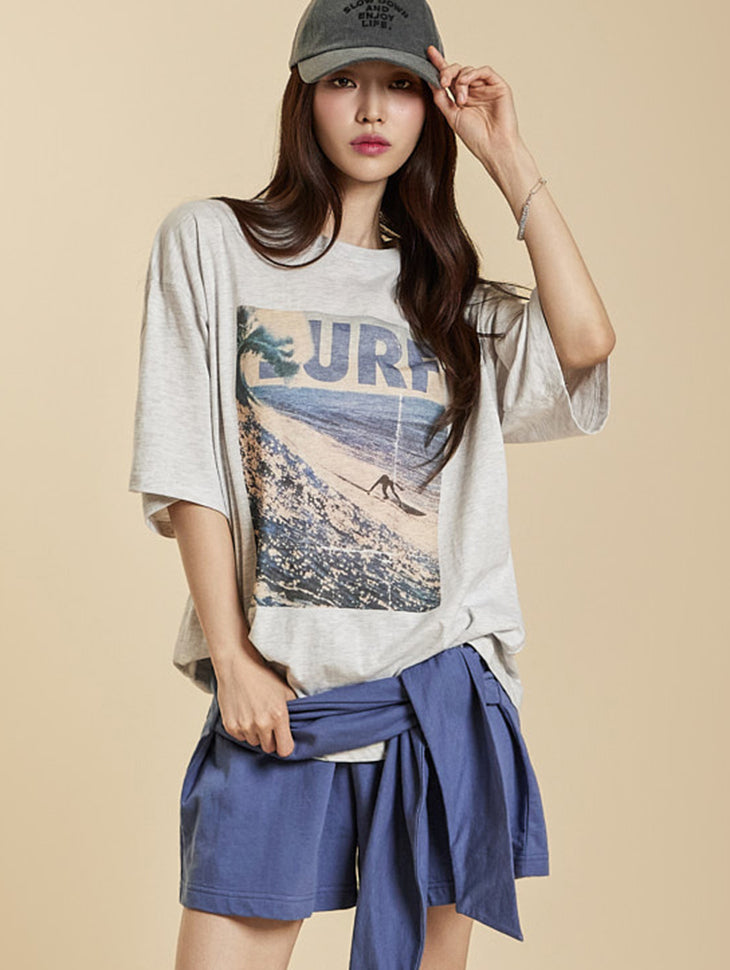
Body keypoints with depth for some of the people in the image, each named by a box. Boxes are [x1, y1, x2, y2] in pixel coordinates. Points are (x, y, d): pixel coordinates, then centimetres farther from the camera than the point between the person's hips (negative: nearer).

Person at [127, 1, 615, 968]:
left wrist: (509, 160, 0)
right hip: (276, 689, -2)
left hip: (439, 687, 3)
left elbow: (586, 342, -7)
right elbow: (187, 469, 0)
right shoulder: (210, 242, 5)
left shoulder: (449, 292, 13)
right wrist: (231, 660, -7)